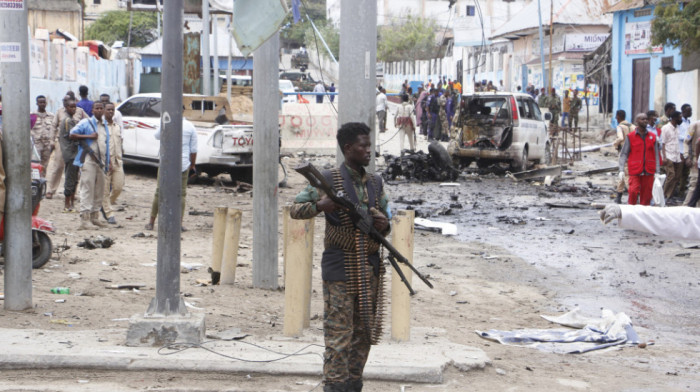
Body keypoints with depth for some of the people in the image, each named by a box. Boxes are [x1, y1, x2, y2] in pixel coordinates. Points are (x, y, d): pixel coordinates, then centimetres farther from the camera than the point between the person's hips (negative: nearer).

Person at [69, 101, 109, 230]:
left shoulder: (105, 125, 19)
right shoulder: (86, 123, 0)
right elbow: (72, 135, -5)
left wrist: (107, 162, 17)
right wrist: (89, 136, -14)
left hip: (101, 161, 7)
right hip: (88, 160, -7)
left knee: (99, 190, 9)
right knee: (87, 188, -12)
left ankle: (94, 216, 19)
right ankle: (85, 218, -15)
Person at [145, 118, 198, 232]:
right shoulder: (190, 126, -3)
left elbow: (157, 136, 13)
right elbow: (193, 149, 0)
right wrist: (192, 164, 13)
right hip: (183, 165, 0)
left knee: (159, 192, 8)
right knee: (181, 194, 7)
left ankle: (151, 222, 13)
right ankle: (179, 224, 1)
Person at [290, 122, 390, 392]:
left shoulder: (375, 183, 12)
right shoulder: (329, 180, -5)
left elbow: (385, 217, 19)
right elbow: (295, 210, -4)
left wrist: (384, 225, -6)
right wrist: (320, 205, -23)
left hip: (370, 269, 6)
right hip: (340, 270, -6)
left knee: (364, 334, 10)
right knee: (339, 334, -6)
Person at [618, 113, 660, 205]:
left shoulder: (652, 137, 10)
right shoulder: (630, 137, 2)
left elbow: (656, 155, 12)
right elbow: (624, 154, 3)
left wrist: (657, 172, 7)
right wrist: (621, 170, -6)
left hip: (649, 173, 3)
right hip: (635, 172, -3)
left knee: (646, 195, 2)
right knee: (633, 191, -16)